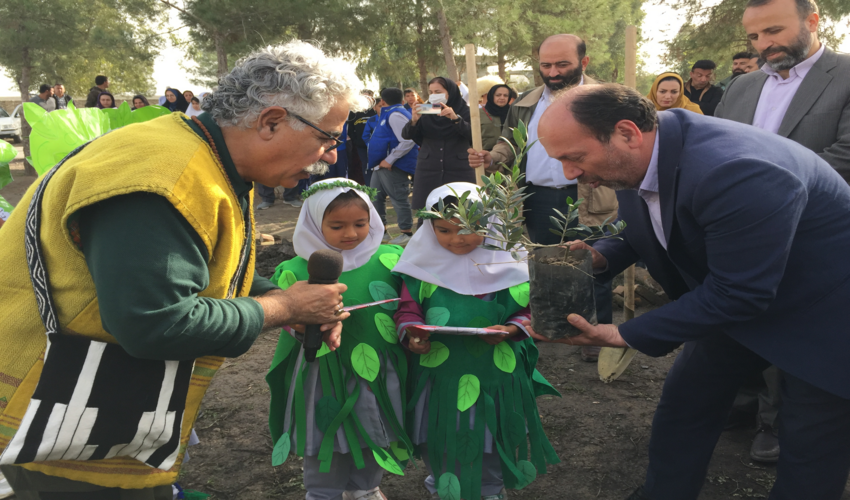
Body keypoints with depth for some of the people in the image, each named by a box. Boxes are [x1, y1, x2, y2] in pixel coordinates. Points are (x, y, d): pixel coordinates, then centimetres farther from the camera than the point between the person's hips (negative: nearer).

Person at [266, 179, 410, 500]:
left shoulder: (390, 259, -6)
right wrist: (299, 327, -22)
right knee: (327, 439, 13)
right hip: (327, 377, -2)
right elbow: (289, 322, -2)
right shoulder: (298, 271, -10)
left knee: (374, 434, 20)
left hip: (382, 373, 3)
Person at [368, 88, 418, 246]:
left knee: (399, 199, -4)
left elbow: (407, 141, -25)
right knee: (376, 198, 14)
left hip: (393, 166, -11)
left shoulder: (395, 115, -15)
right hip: (382, 165, 11)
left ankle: (407, 233, 5)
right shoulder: (389, 114, 17)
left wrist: (389, 160, -23)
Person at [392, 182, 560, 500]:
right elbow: (408, 308, -3)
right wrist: (411, 334, -23)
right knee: (441, 433, 15)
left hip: (495, 366, 0)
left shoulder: (506, 262, -8)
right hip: (438, 366, 1)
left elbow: (527, 310, -4)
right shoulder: (424, 264, -6)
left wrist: (509, 330, -22)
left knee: (492, 431, 17)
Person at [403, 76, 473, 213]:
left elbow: (473, 135, -13)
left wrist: (455, 118, -28)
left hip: (458, 172, -2)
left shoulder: (464, 111, 3)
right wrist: (414, 120, -20)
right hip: (428, 171, 2)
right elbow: (406, 135, 1)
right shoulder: (425, 112, 9)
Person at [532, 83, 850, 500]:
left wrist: (625, 335, -26)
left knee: (810, 453, 5)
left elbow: (737, 293, -31)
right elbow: (639, 228, 6)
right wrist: (598, 257, -16)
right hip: (739, 300, 8)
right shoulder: (641, 154, -11)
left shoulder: (736, 174, -37)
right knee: (681, 406, 12)